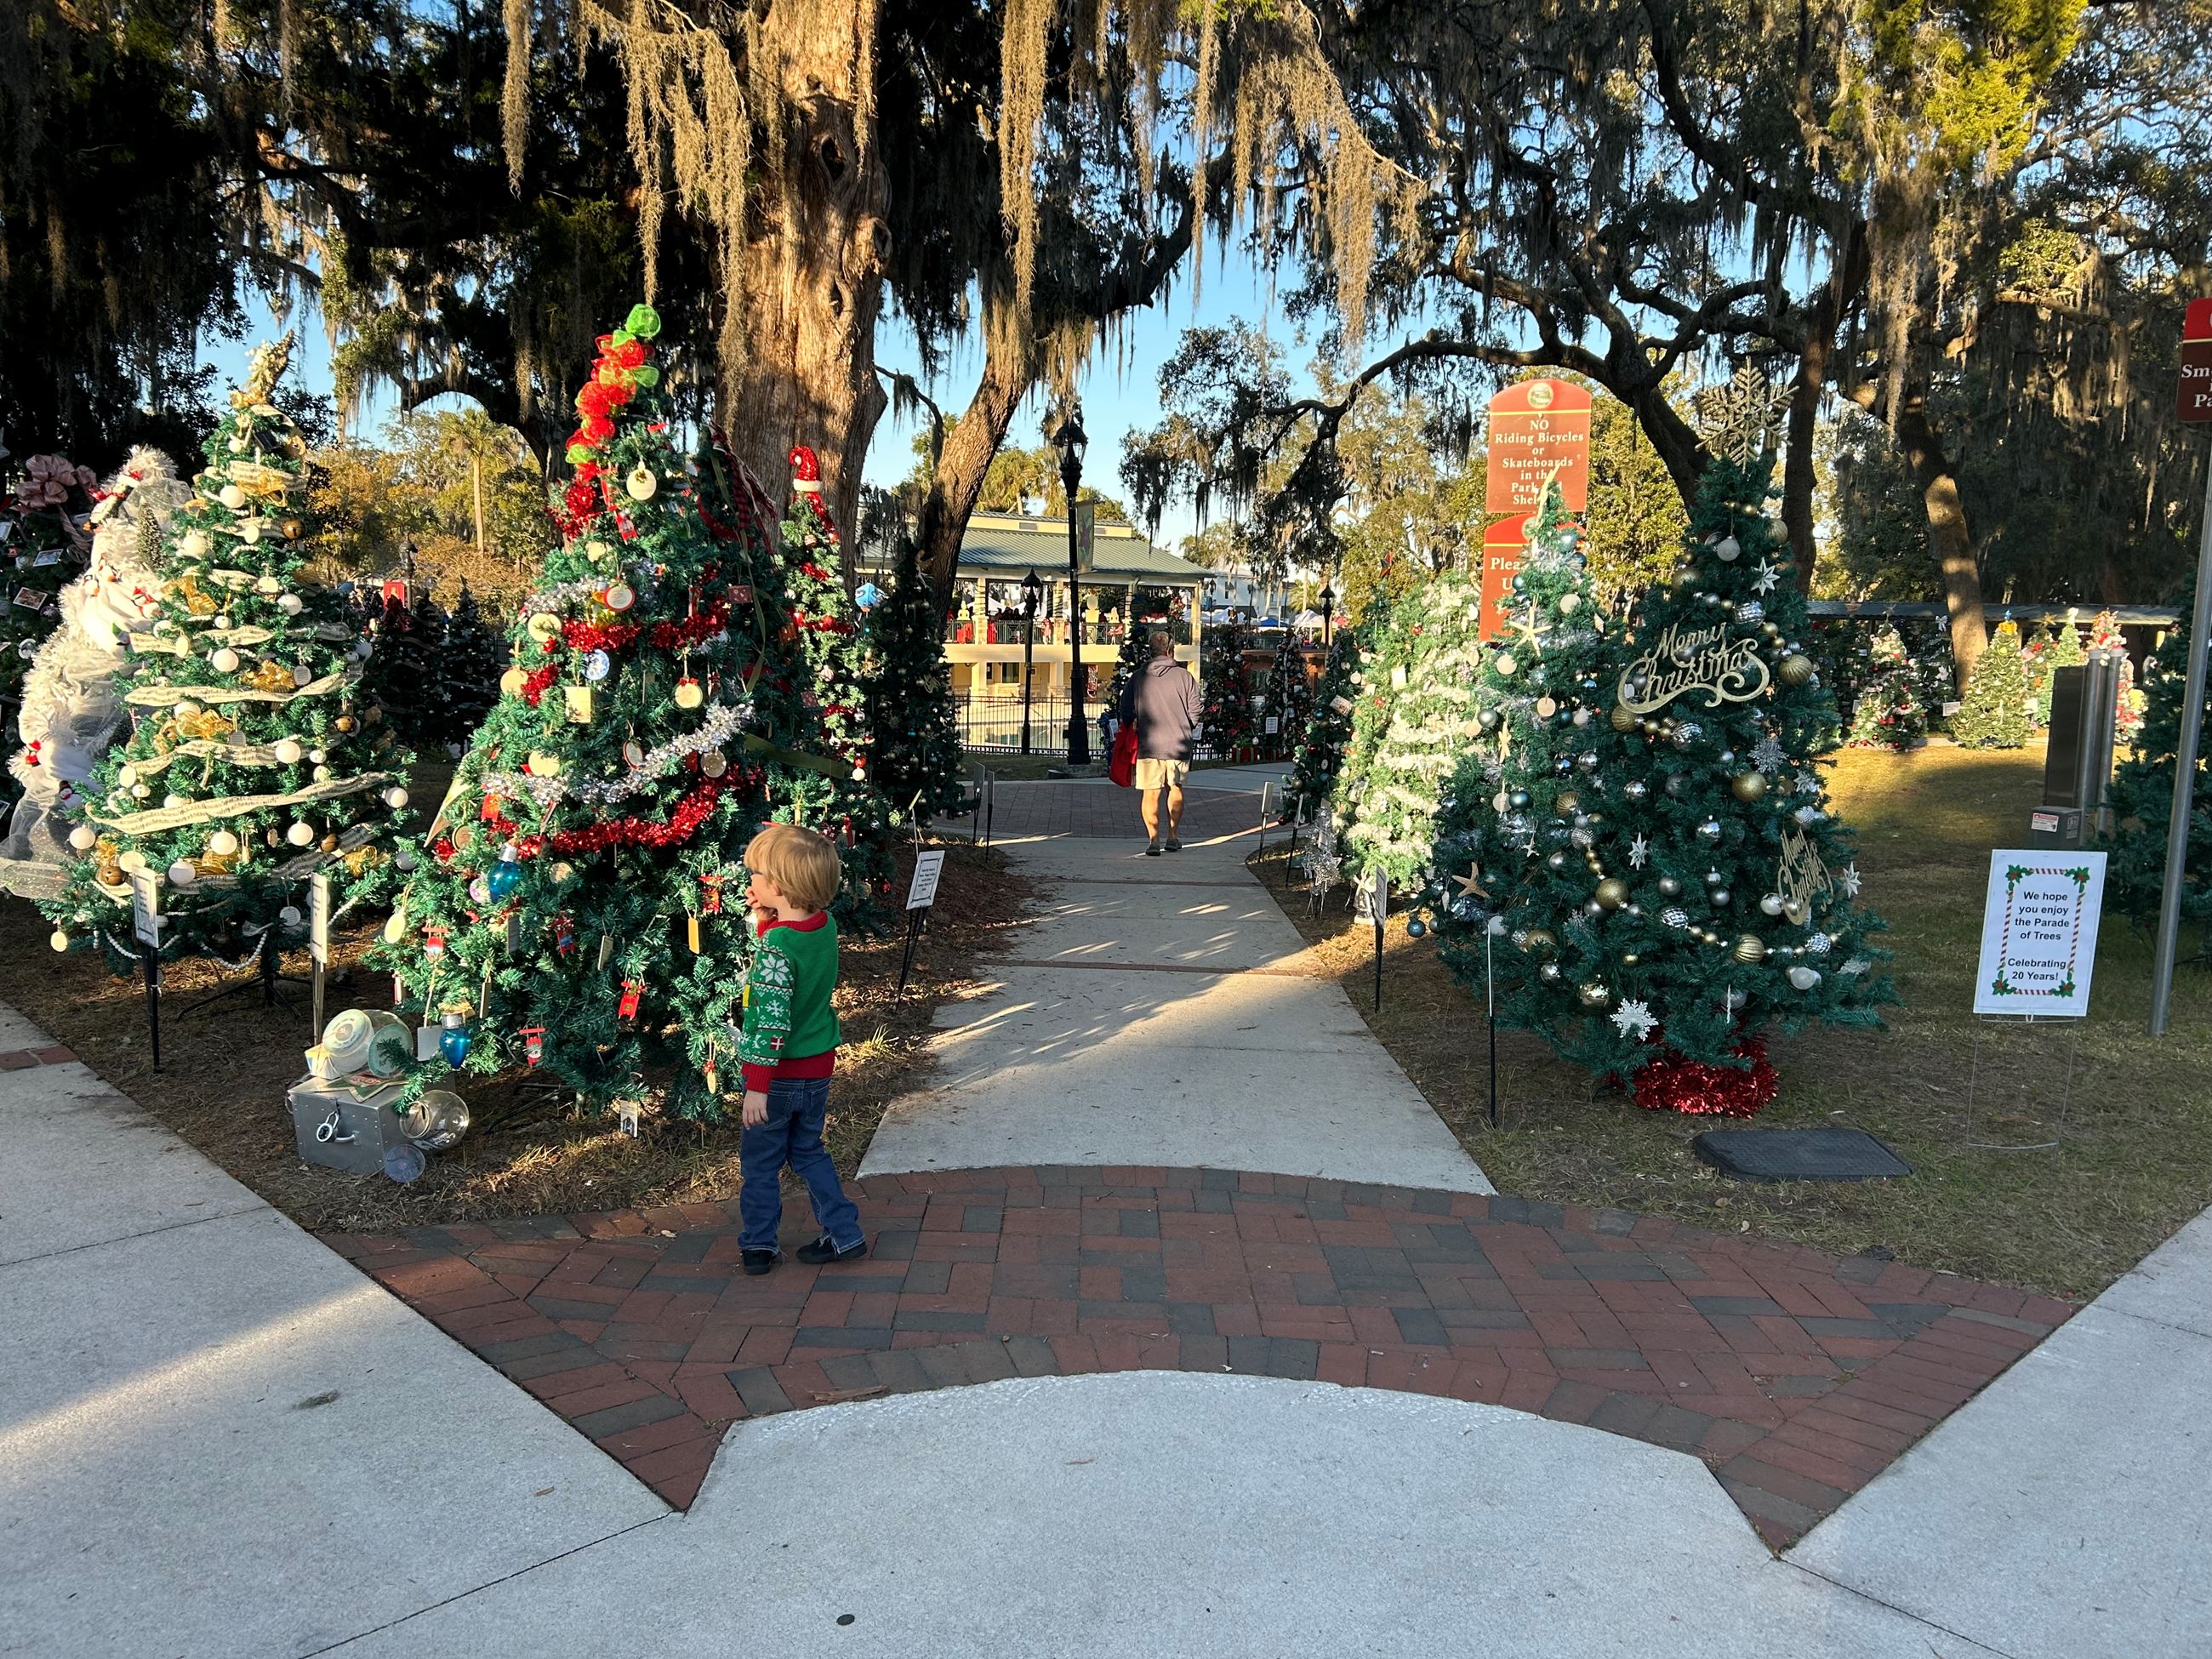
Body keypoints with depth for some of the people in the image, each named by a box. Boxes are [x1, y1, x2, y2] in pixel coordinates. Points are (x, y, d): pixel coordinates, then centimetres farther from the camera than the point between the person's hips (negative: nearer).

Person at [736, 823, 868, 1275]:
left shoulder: (775, 946, -26)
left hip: (778, 1072, -7)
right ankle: (844, 1234, 25)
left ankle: (758, 1245, 26)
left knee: (760, 1161, 13)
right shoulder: (825, 925, -5)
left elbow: (772, 1022, -27)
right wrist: (765, 917, 5)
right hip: (818, 1067, 7)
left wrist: (757, 1086, -23)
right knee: (808, 1151, 23)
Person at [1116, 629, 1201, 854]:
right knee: (1175, 789, 19)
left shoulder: (1137, 679, 0)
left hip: (1148, 745, -1)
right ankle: (1173, 836, 23)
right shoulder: (1185, 677, -3)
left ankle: (1153, 839, -10)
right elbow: (1195, 713, -1)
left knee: (1150, 793, 2)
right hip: (1179, 745, 1)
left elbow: (1126, 714, 5)